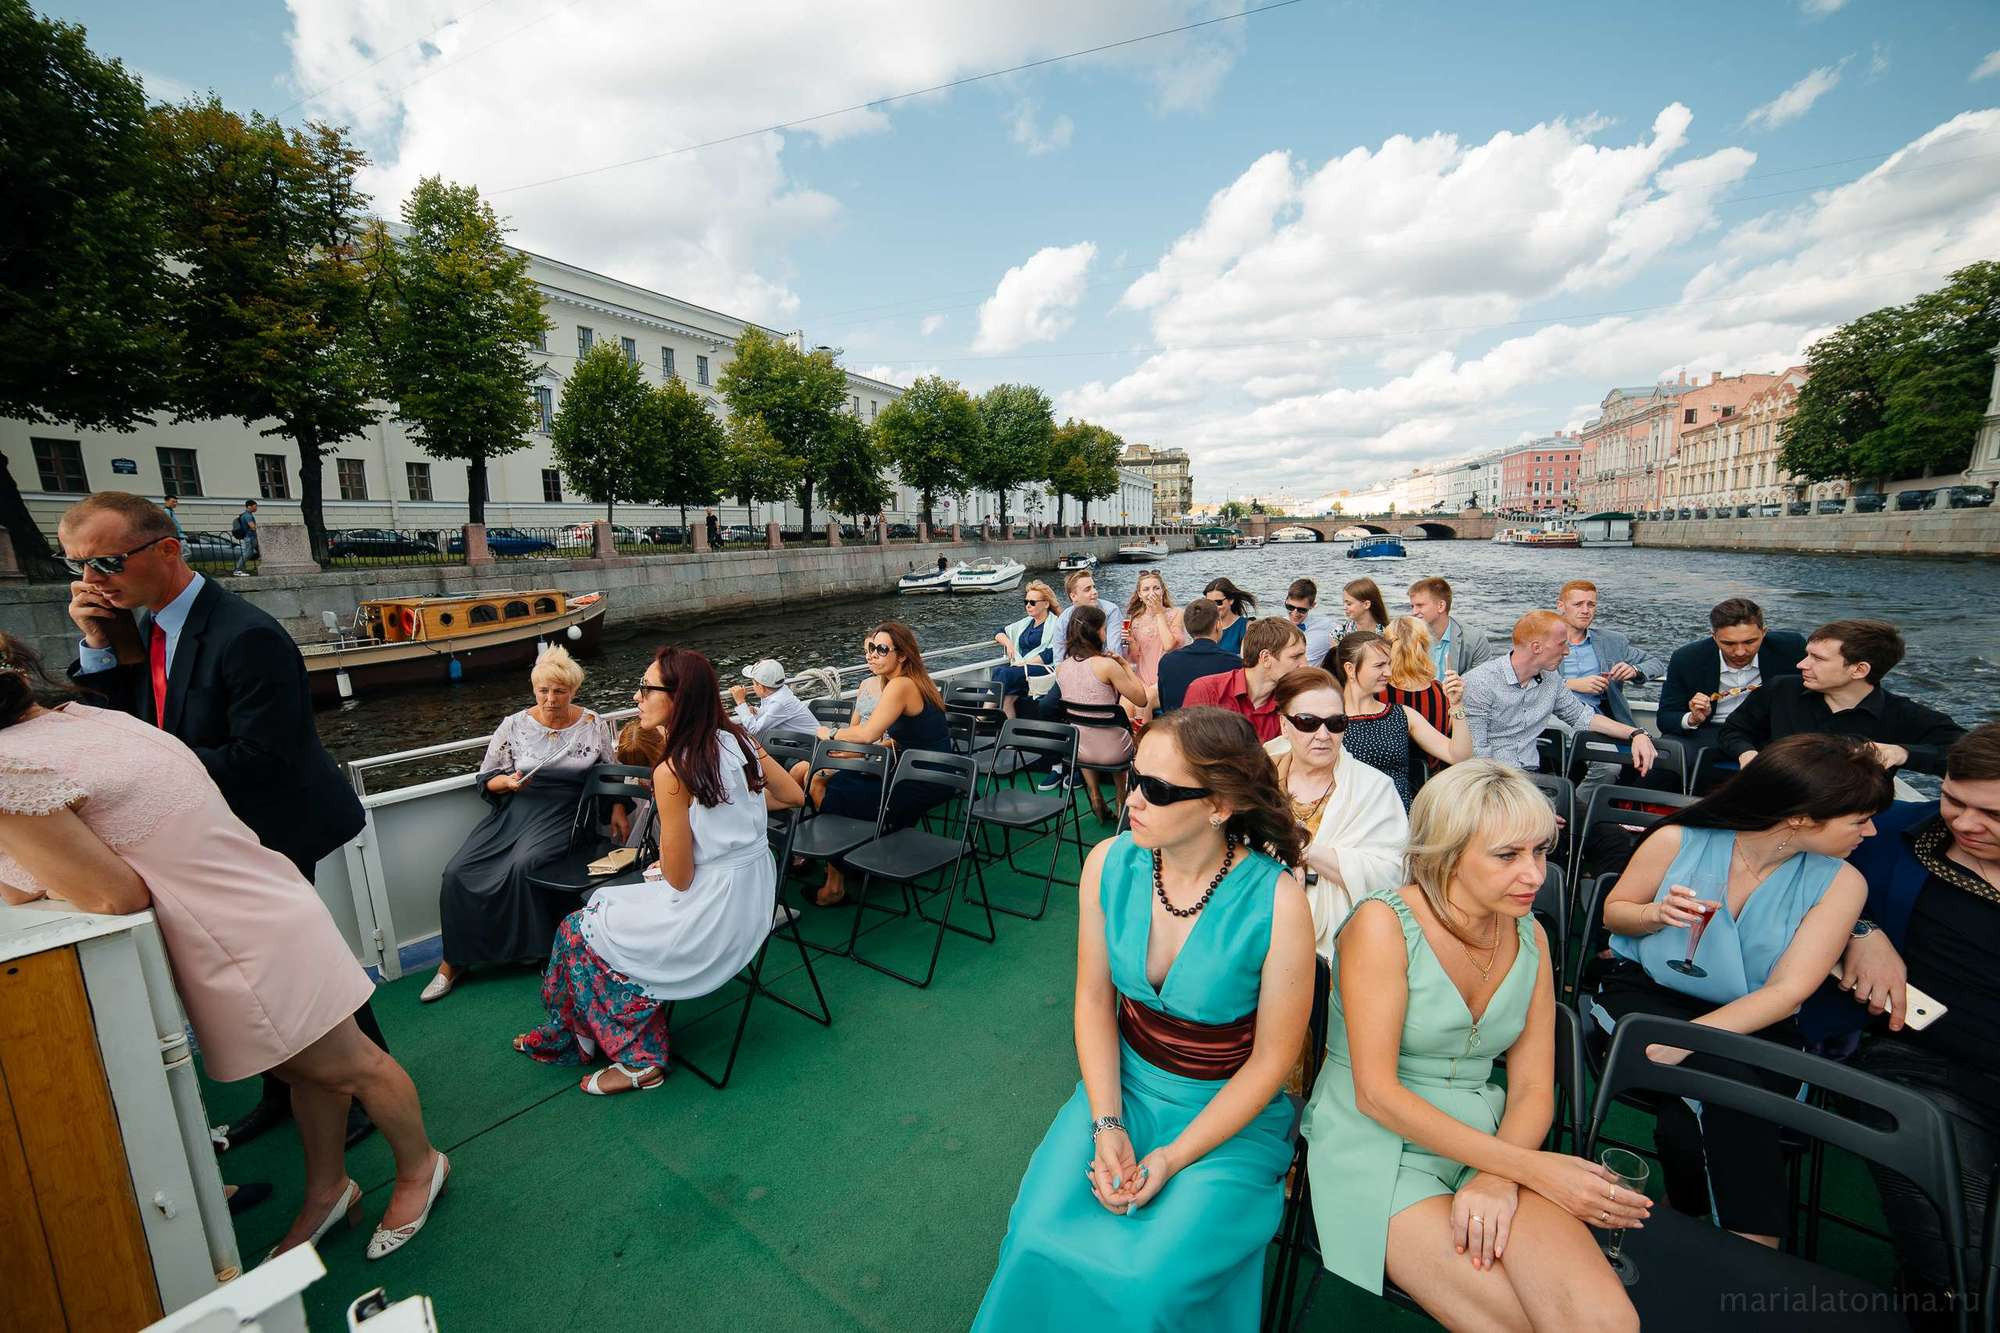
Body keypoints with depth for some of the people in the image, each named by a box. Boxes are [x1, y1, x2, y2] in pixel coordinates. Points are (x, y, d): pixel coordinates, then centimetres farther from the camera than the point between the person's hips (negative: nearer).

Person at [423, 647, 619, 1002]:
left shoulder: (594, 726, 1)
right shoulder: (514, 725, 4)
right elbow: (486, 780, 10)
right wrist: (507, 782, -12)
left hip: (563, 814, -3)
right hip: (516, 809, 3)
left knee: (521, 865, -28)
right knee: (458, 871, -14)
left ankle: (534, 950, -5)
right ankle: (453, 960, 6)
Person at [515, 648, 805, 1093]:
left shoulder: (672, 771, -22)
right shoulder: (738, 739, -3)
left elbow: (679, 877, -16)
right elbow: (794, 796, 9)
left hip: (712, 917, -7)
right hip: (755, 898, 8)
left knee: (578, 930, 15)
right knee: (606, 905, 24)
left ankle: (638, 1059, 25)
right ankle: (576, 1033, 35)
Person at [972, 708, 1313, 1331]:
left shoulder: (1276, 903, -24)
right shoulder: (1109, 864, -13)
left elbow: (1271, 1059, -13)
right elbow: (1094, 999, -3)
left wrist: (1171, 1159, -15)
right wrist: (1106, 1126, -11)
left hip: (1230, 1113, -2)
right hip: (1124, 1087, 3)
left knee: (1148, 1281, -18)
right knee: (1039, 1244, -13)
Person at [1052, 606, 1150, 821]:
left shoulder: (1061, 667, -3)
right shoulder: (1107, 665, -20)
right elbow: (1141, 700, -12)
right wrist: (1125, 666, -2)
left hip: (1076, 750, 4)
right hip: (1109, 751, -4)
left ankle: (1095, 798, 35)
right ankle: (1121, 802, 36)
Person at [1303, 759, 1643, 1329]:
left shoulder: (1528, 936, 4)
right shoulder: (1383, 923, -16)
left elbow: (1533, 1090, 3)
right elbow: (1375, 1093, -16)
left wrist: (1498, 1178, -15)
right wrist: (1526, 1166, -17)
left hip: (1487, 1143, 5)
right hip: (1377, 1148, -4)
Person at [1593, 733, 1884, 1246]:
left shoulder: (1840, 882, -4)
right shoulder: (1678, 841, -9)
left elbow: (1788, 991, -13)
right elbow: (1613, 912, 6)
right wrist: (1659, 914, -19)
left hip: (1753, 1023, 2)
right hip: (1645, 992, -1)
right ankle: (1755, 1247, -10)